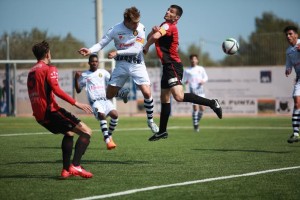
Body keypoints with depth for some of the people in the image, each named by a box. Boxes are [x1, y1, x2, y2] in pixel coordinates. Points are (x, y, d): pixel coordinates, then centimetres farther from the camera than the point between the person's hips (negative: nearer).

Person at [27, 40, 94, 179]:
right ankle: (75, 166, -25)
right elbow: (56, 90, -17)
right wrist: (76, 103, -19)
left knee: (69, 133, 29)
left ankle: (66, 169, 19)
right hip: (51, 111, -9)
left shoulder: (31, 71, 20)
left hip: (39, 115, 9)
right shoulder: (49, 69, -5)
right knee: (86, 132, -9)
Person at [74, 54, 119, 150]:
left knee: (114, 114, -23)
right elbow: (78, 90, 13)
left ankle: (109, 136, 0)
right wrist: (76, 79, -1)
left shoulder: (103, 72, 17)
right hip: (95, 102, -3)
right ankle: (107, 141, -33)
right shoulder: (84, 75, 12)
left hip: (105, 99, 3)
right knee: (102, 115, -32)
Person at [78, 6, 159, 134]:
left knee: (147, 93, -15)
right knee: (109, 95, 3)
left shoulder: (140, 28, -13)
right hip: (121, 64, 1)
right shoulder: (115, 29, -12)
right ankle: (122, 93, 38)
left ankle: (150, 120, 6)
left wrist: (117, 52, -22)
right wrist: (90, 51, -27)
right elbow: (101, 44, -8)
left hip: (137, 65, -1)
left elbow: (137, 49, -18)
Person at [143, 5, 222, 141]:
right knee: (164, 98, 14)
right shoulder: (164, 26, 17)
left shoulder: (169, 26, -12)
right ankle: (162, 131, 22)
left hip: (173, 66, -10)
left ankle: (211, 103, -16)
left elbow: (155, 37, -28)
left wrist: (146, 47, -9)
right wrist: (153, 30, -4)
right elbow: (150, 38, 19)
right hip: (168, 66, 10)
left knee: (179, 96, -24)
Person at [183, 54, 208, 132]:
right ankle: (195, 125, -2)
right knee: (195, 108, -12)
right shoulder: (187, 70, 7)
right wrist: (185, 81, -13)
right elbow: (184, 80, 10)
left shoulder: (201, 69, 11)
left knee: (202, 108, -3)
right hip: (193, 90, -2)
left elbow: (206, 77, 18)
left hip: (200, 90, 2)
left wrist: (203, 81, -3)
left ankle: (197, 121, 22)